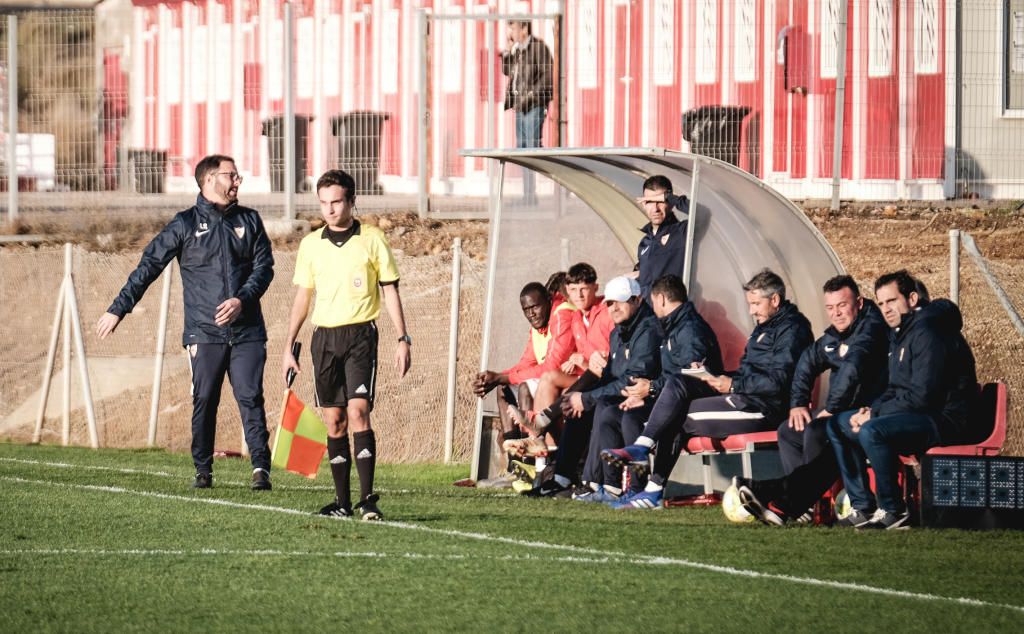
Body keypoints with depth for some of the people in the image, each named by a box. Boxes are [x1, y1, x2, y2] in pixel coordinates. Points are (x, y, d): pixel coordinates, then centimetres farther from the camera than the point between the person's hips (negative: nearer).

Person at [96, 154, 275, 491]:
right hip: (203, 333, -1)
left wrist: (242, 300, -11)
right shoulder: (186, 224, 3)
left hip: (247, 332, 1)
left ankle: (261, 467, -9)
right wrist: (118, 310, 2)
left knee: (251, 398, -7)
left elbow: (264, 267, 7)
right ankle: (203, 469, 9)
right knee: (204, 401, 0)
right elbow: (148, 267, 5)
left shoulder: (249, 220, 11)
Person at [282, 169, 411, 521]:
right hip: (324, 336, 4)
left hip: (360, 334, -4)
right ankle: (342, 500, 8)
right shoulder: (311, 244, 10)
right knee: (333, 420, 3)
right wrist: (289, 347, 12)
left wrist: (402, 339, -2)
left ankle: (368, 498, -17)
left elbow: (390, 291, 4)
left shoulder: (372, 238, 1)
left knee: (358, 412, -16)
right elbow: (302, 297, 15)